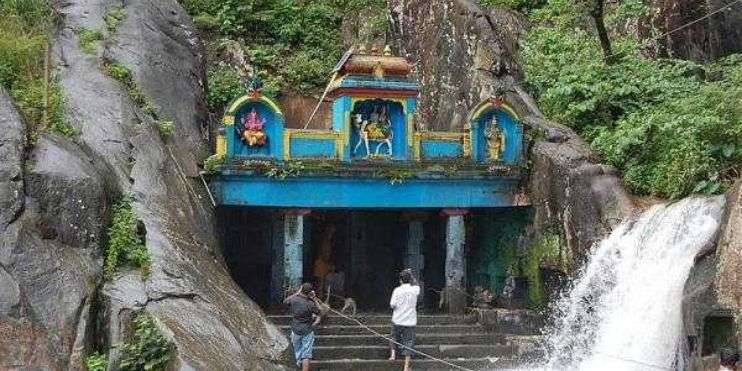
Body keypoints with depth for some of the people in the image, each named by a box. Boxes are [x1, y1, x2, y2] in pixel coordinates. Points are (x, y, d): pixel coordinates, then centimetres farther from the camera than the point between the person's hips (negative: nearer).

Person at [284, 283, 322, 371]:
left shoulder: (294, 300, -14)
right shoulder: (310, 304, -22)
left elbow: (285, 301, 10)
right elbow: (318, 312, -3)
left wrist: (297, 293, 6)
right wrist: (314, 300, -7)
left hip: (296, 330, 4)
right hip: (307, 331, -3)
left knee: (297, 348, 29)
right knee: (306, 354, 3)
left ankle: (299, 362, 51)